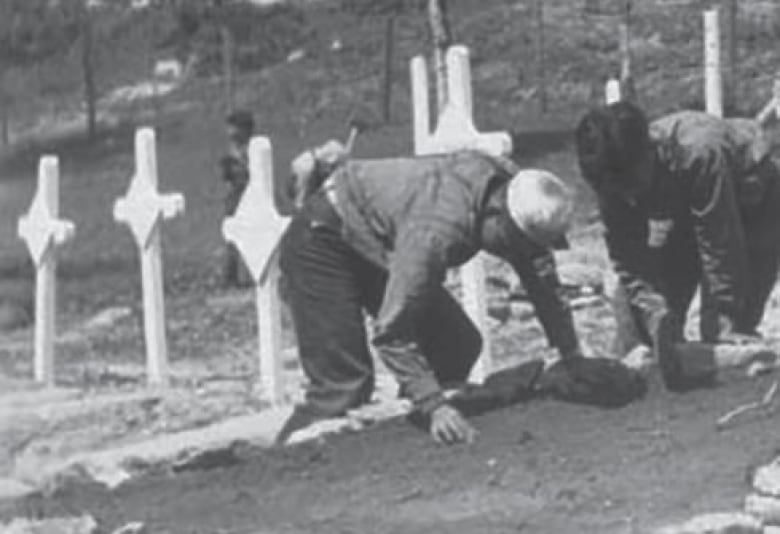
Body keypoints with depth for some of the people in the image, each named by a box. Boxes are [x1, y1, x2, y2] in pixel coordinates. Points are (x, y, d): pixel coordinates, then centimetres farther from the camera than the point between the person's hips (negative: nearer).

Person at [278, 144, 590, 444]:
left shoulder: (513, 187, -17)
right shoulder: (436, 231, -42)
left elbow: (544, 283, -1)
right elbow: (391, 333, -38)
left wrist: (574, 360, 0)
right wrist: (435, 407, -43)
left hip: (377, 248, 9)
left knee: (460, 348, 0)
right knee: (343, 386, -20)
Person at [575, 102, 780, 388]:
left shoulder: (698, 155, -43)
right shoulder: (614, 178, -25)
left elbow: (721, 249, -38)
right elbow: (630, 264, -23)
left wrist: (725, 324, -35)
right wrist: (657, 315, -39)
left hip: (750, 202, -5)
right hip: (688, 211, 6)